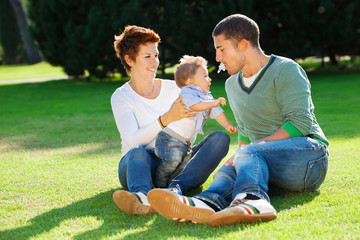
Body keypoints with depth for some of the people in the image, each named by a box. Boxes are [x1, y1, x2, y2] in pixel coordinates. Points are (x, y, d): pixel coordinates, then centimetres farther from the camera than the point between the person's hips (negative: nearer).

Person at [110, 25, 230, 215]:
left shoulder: (173, 88, 13)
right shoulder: (121, 97, -1)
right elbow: (133, 141, -16)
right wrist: (167, 118, -30)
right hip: (143, 164, -4)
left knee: (220, 138, -18)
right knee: (138, 152, -36)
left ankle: (176, 187, -42)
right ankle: (141, 198, -68)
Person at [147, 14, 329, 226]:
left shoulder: (286, 70, -4)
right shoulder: (233, 85, 20)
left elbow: (300, 123, -15)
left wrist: (246, 152, -21)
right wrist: (239, 161, 9)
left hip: (307, 155, -5)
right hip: (270, 167, 5)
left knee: (248, 153, -33)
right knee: (232, 169, -27)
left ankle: (251, 200, -64)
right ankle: (209, 202, -61)